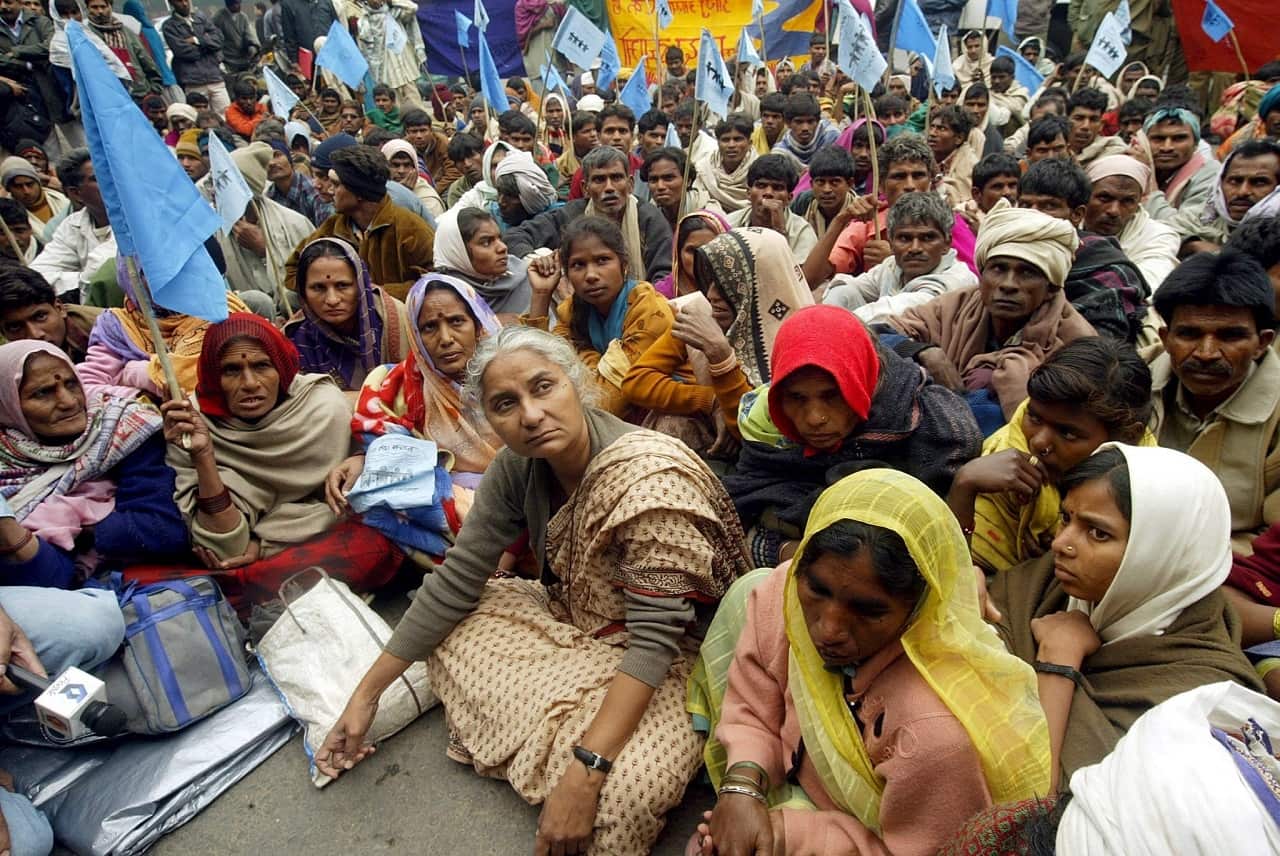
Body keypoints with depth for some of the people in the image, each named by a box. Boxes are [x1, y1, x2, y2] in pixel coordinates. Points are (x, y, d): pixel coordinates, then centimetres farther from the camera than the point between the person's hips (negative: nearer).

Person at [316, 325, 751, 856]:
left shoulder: (650, 476, -31)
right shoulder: (518, 467, -11)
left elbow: (655, 638, -32)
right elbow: (456, 580, -4)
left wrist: (585, 773, -37)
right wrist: (367, 693, -1)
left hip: (674, 655, -6)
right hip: (575, 623, 7)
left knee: (621, 793, -33)